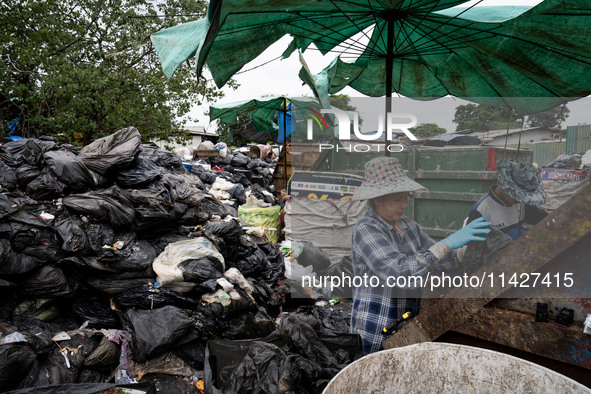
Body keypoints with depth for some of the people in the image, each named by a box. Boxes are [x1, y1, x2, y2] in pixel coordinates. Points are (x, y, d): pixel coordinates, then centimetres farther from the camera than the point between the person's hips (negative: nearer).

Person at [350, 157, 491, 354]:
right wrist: (448, 243, -34)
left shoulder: (407, 225, 4)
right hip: (377, 335, -8)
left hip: (406, 327, 8)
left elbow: (442, 260, 8)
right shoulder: (366, 230, -21)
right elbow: (401, 275, -33)